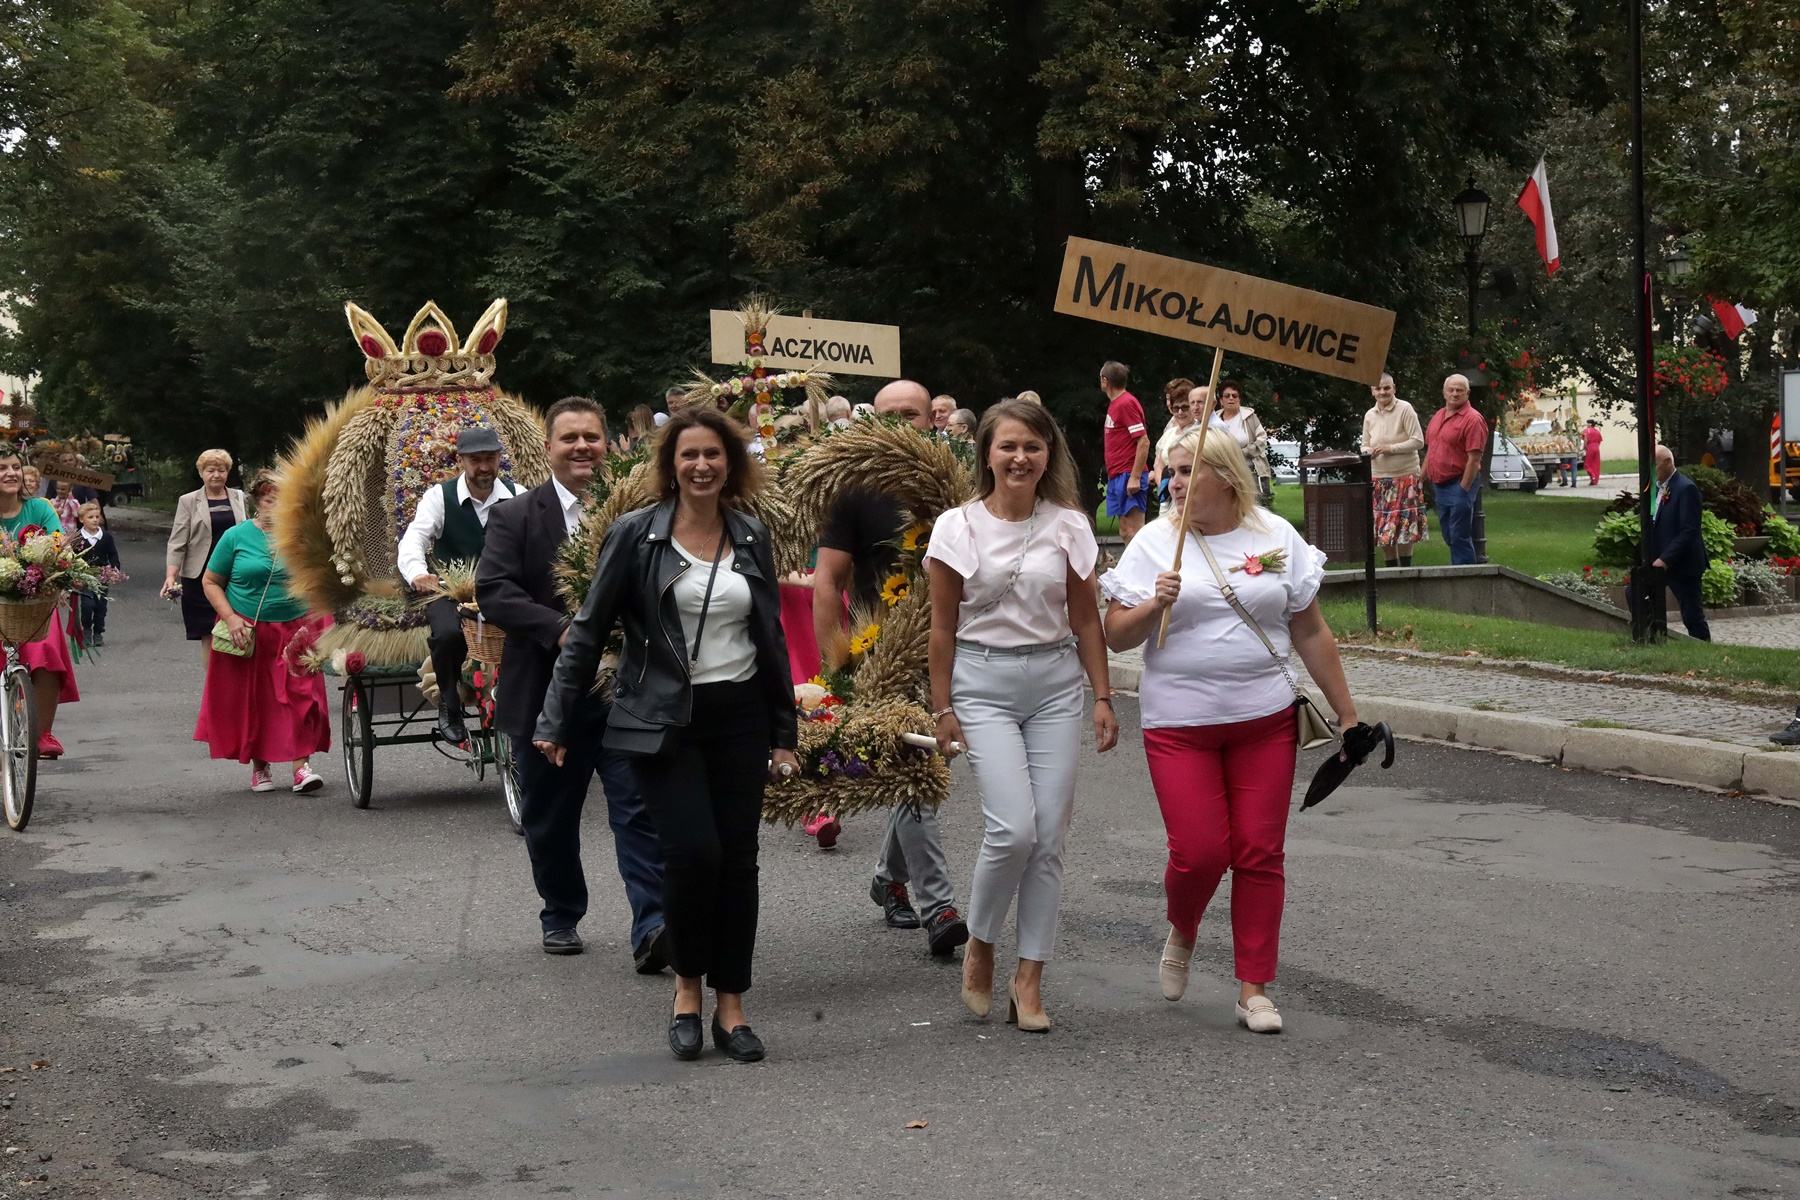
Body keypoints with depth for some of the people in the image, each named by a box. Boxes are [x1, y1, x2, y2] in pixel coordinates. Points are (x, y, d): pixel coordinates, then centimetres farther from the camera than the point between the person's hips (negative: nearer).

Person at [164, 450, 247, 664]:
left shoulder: (239, 498, 10)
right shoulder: (188, 501, 4)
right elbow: (177, 542, -1)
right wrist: (171, 576, -12)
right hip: (201, 576, -1)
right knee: (208, 635, 1)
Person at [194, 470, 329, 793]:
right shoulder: (237, 536, -2)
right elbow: (210, 582, 3)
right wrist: (230, 618, -10)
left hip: (294, 631, 1)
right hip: (246, 632, 0)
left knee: (300, 697, -7)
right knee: (250, 701, 6)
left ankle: (301, 766, -4)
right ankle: (259, 766, 20)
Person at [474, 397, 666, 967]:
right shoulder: (514, 516, 1)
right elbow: (492, 592, -10)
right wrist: (560, 629, -22)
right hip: (547, 692, 1)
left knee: (639, 810, -10)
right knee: (550, 817, 14)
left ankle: (651, 928, -12)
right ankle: (561, 917, 33)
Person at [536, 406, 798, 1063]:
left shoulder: (751, 538, 8)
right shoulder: (636, 534, -3)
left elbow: (772, 637, 15)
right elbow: (589, 631, 0)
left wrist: (784, 732, 12)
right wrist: (557, 722, -3)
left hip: (740, 718, 4)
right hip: (664, 720, -3)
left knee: (738, 860, 2)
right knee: (693, 852, -13)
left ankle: (730, 1005, 12)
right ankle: (687, 986, 10)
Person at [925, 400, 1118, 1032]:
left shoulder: (1068, 525, 3)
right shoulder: (958, 527, -2)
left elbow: (1086, 620, 8)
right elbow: (943, 627, 1)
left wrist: (1103, 697, 4)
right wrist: (943, 708, -1)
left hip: (1055, 681, 3)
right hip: (984, 682, -3)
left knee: (1049, 838, 0)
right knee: (1014, 828, -15)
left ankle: (1030, 979, 10)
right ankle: (979, 947, 11)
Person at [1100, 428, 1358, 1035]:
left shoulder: (1276, 536, 4)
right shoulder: (1155, 542, 0)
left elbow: (1310, 632, 10)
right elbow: (1116, 636, 0)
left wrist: (1347, 715, 10)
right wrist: (1156, 606, -19)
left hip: (1264, 720, 1)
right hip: (1179, 724, -1)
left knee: (1260, 853, 0)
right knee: (1199, 850, -8)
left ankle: (1254, 989, 11)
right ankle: (1181, 932, 25)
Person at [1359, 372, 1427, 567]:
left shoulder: (1405, 409, -8)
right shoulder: (1369, 415, 8)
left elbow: (1418, 441, -10)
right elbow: (1365, 445, 17)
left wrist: (1390, 448, -17)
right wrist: (1368, 452, -7)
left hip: (1405, 477, -5)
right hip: (1379, 479, 5)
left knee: (1404, 526, -4)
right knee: (1382, 529, 5)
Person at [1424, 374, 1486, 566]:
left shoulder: (1472, 419, -13)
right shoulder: (1438, 416, 14)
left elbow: (1474, 459, -17)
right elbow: (1430, 451, 21)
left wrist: (1464, 490, -20)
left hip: (1459, 485, -8)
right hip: (1439, 484, 8)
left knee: (1459, 536, -8)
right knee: (1449, 536, 15)